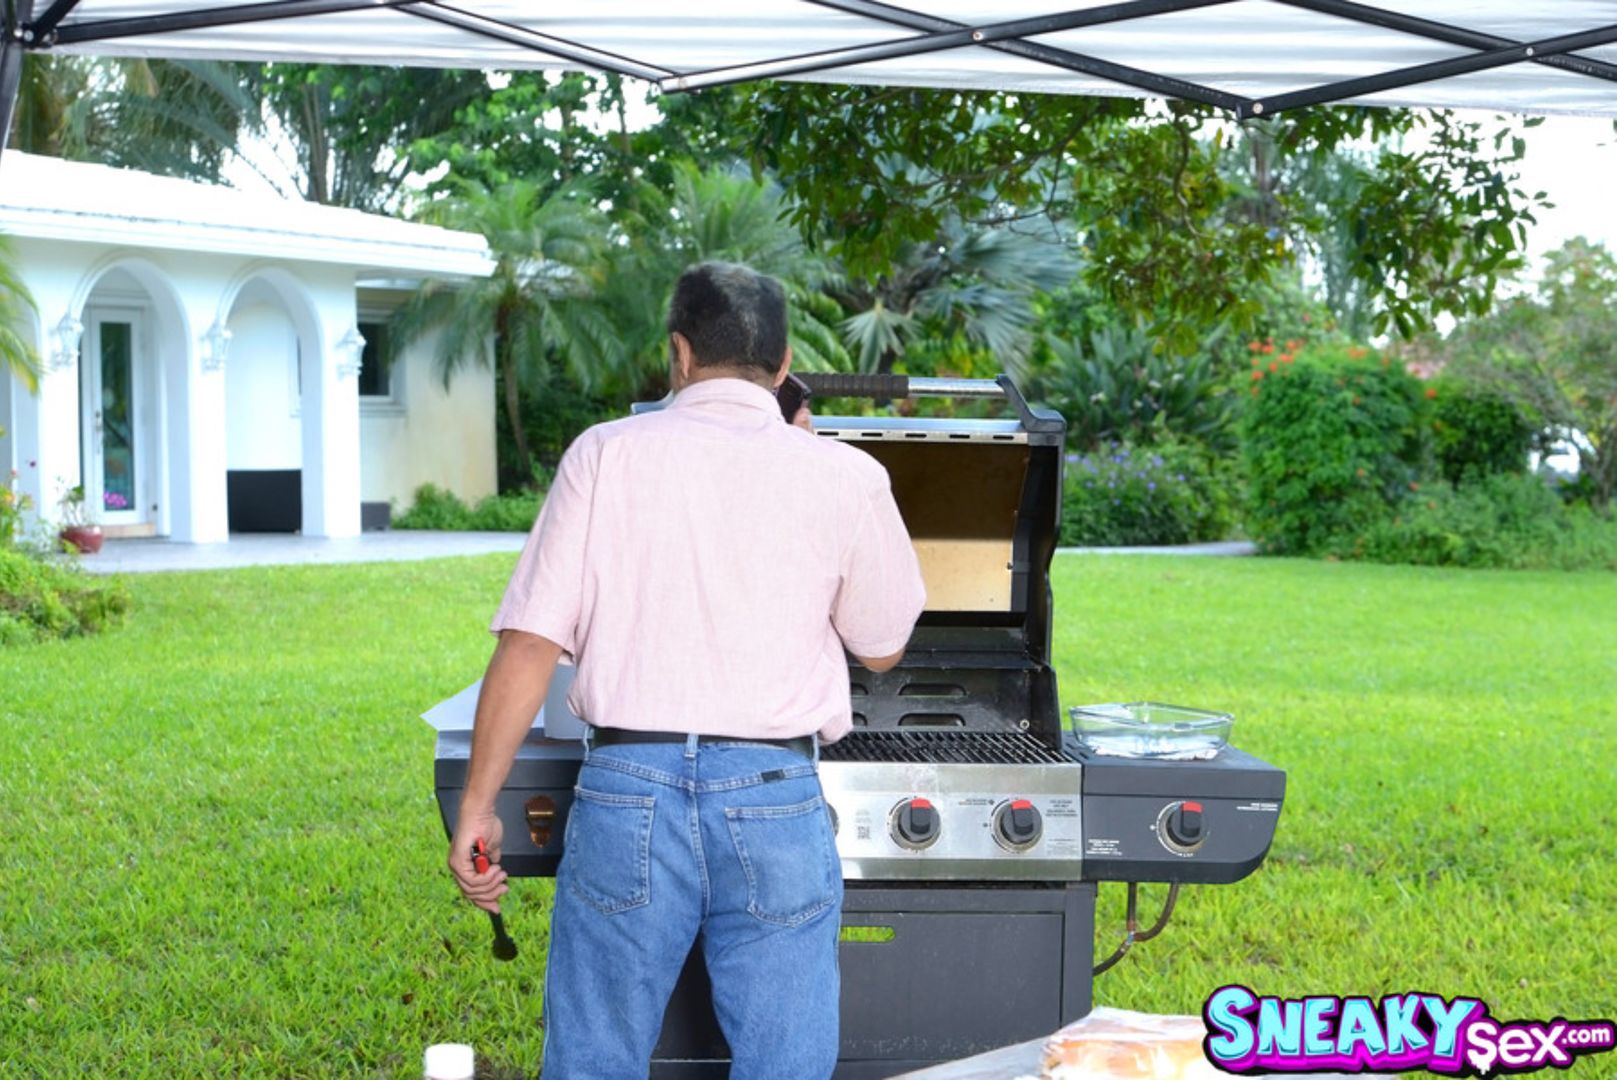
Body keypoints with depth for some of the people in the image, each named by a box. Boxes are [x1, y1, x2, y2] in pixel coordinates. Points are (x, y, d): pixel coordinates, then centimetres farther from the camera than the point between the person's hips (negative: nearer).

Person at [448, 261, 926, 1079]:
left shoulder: (606, 455, 2)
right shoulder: (844, 475, 3)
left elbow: (530, 644, -3)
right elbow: (881, 649, 17)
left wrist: (476, 807, 3)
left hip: (627, 794, 0)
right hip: (776, 798, 0)